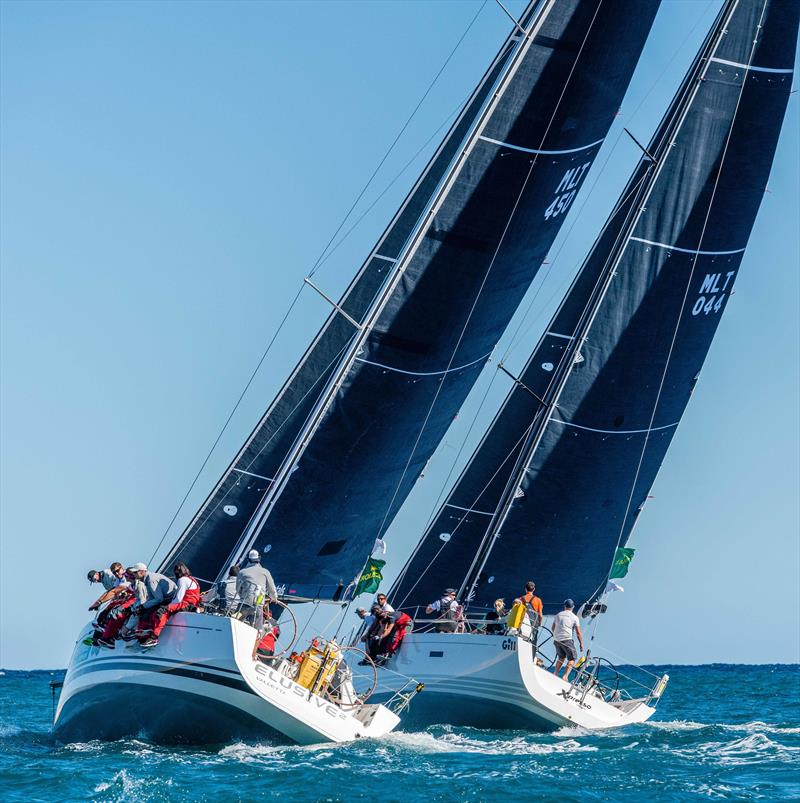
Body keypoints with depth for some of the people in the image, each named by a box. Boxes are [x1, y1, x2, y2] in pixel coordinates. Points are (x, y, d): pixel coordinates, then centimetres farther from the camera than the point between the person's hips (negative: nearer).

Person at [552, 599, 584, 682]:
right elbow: (578, 633, -2)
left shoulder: (557, 615, 11)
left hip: (557, 640, 5)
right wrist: (581, 644, 5)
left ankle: (555, 674, 16)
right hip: (567, 640, -5)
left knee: (561, 657, 24)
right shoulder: (574, 617, -1)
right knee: (572, 658, 3)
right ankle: (565, 676, -13)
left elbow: (553, 628, 22)